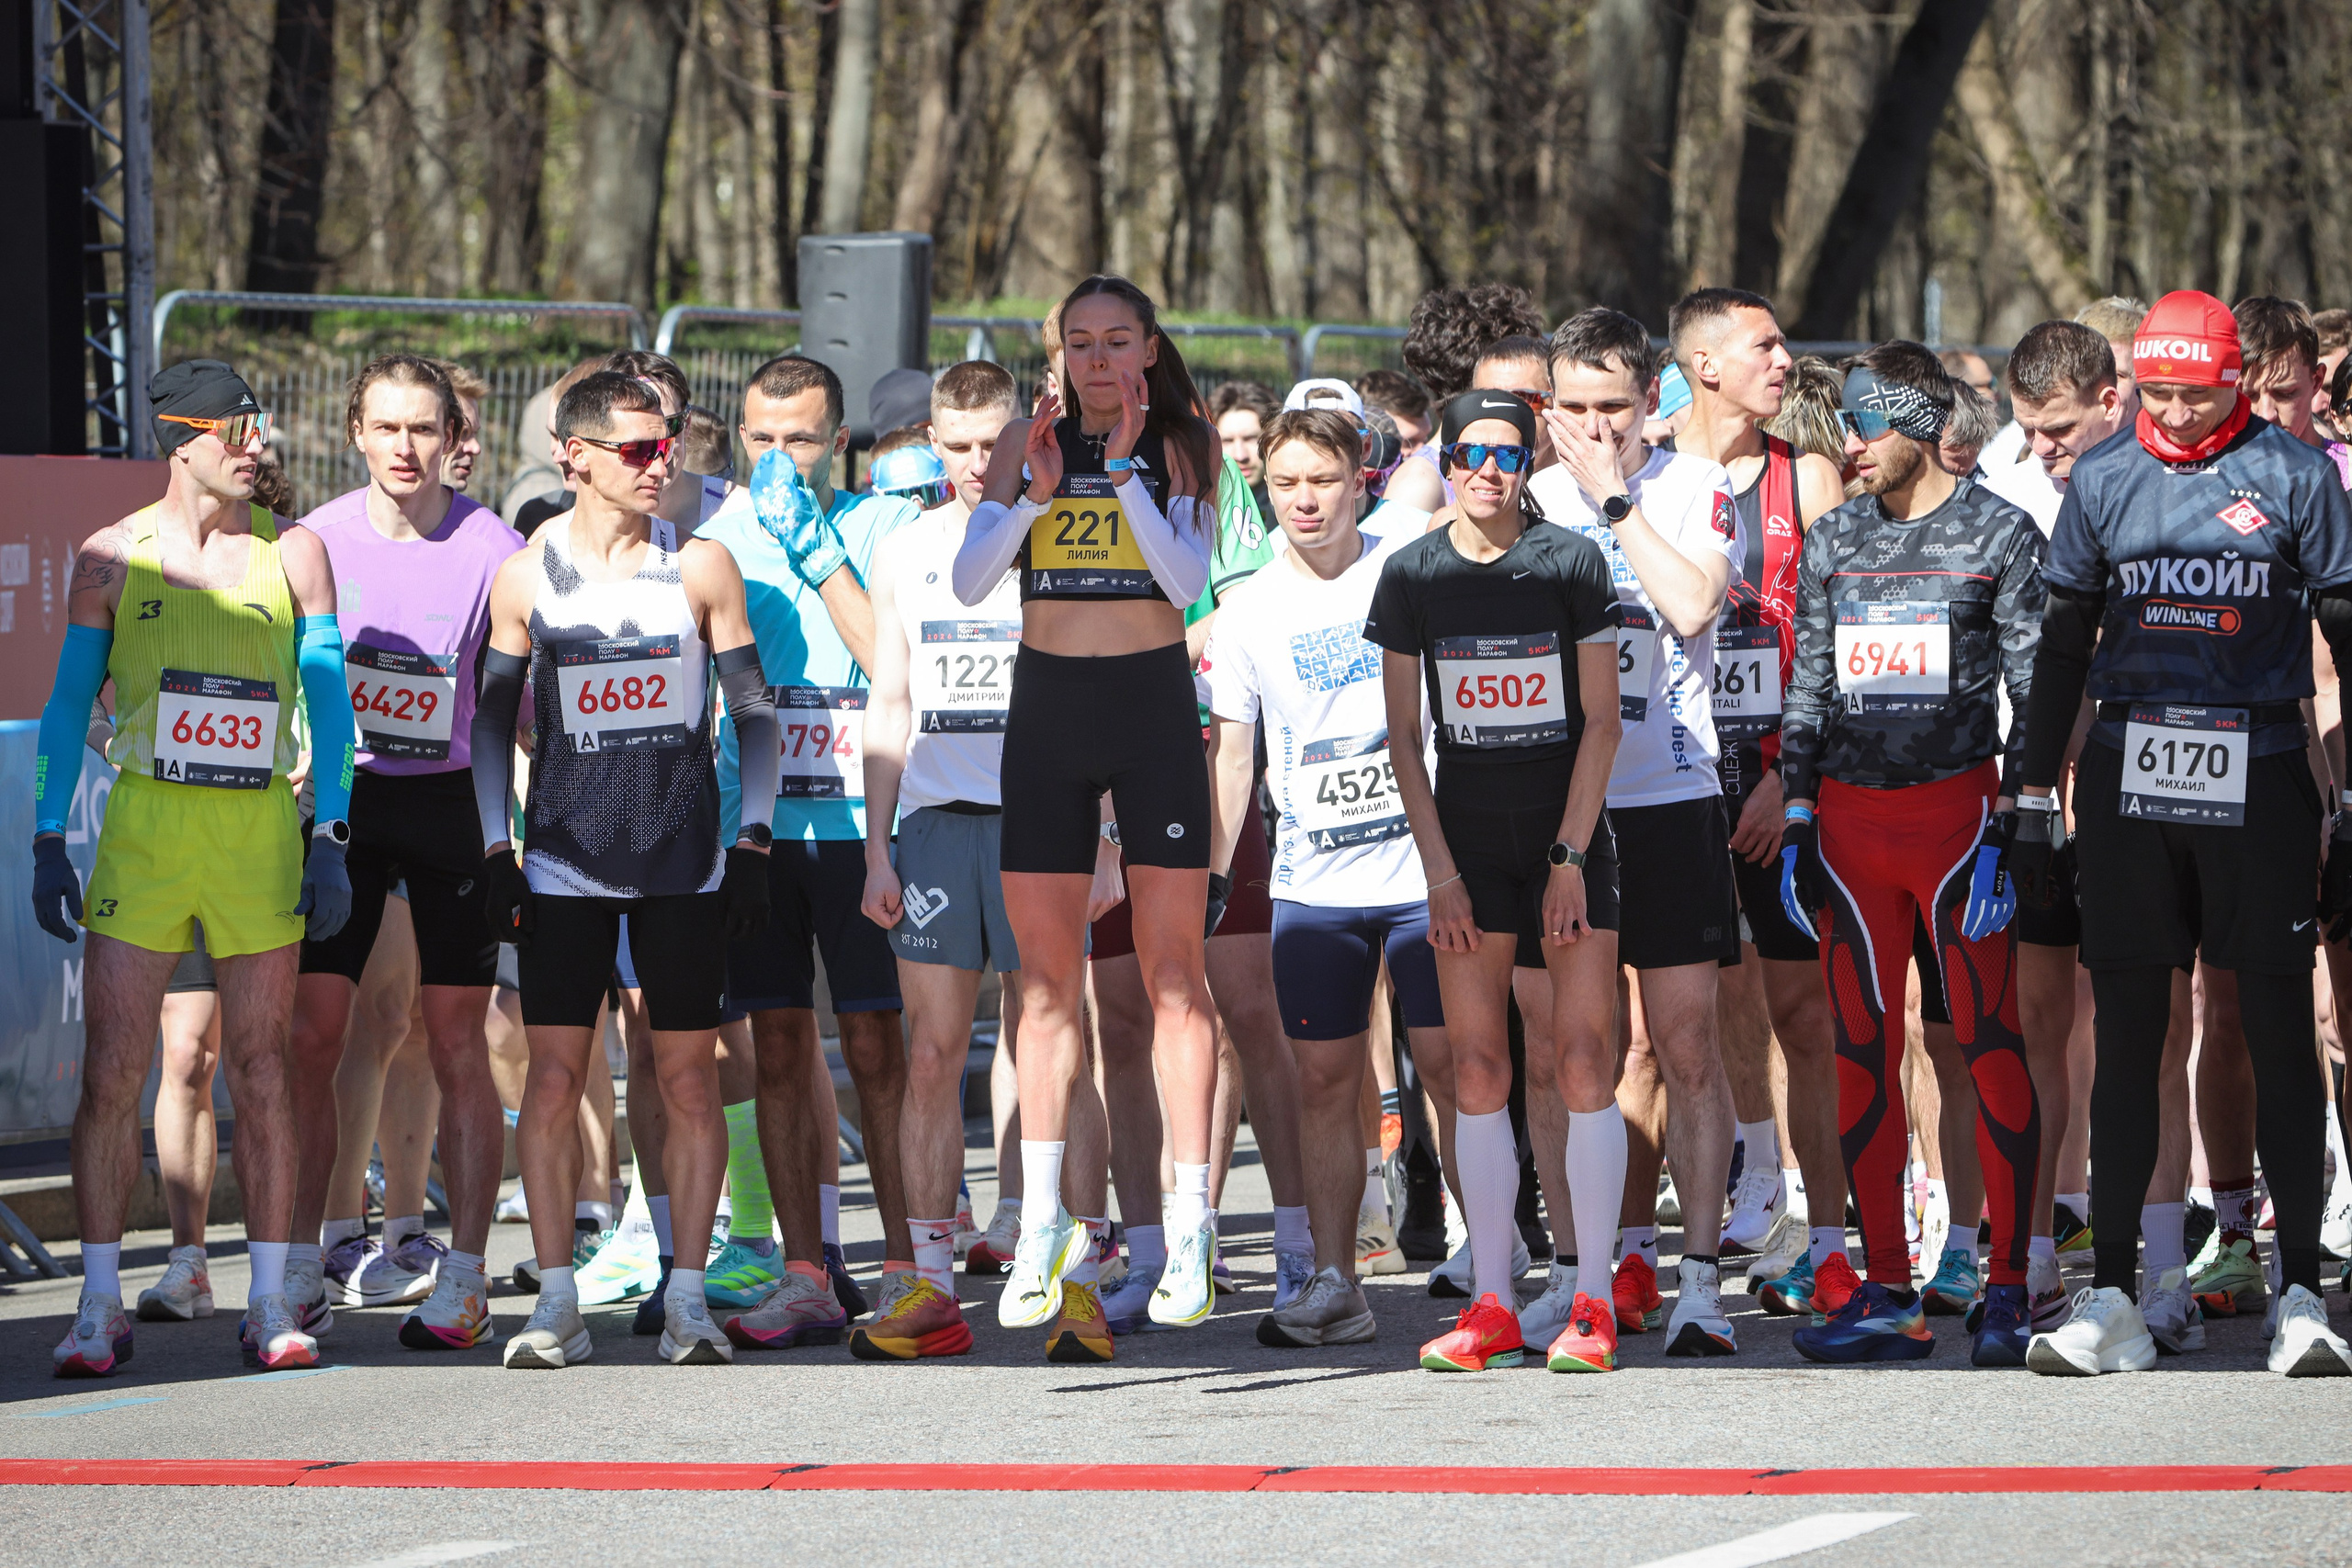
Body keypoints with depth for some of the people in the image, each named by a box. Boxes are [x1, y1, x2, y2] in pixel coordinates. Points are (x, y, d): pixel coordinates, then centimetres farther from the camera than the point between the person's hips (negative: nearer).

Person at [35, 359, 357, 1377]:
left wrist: (330, 839, 0)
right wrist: (49, 838, 2)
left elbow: (326, 698, 7)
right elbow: (69, 701, 9)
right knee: (111, 1074, -4)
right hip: (144, 825, -1)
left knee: (259, 1072, 3)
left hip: (260, 831, 1)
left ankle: (270, 1303, 9)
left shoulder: (293, 554, 7)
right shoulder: (111, 558, 5)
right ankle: (99, 1307, 3)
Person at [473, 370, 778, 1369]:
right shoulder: (525, 579, 4)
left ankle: (687, 1300, 5)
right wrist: (496, 850, 2)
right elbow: (493, 718, 10)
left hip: (684, 862, 0)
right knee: (554, 1072, -4)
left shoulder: (700, 566, 3)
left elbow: (753, 709, 7)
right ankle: (556, 1303, 1)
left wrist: (751, 844, 0)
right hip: (563, 862, 0)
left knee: (689, 1074, -1)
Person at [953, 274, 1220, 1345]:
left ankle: (1190, 1226, -4)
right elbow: (969, 583, -2)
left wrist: (1124, 469, -16)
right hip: (1048, 704, 2)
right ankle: (1043, 1227, 7)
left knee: (1172, 973, -4)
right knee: (1047, 978, 3)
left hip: (1153, 704, -2)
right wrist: (1038, 489, -14)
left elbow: (1186, 579, -11)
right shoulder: (1027, 444, 7)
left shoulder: (1181, 448, 2)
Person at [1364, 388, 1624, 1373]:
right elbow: (1403, 734, 4)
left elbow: (1602, 721, -3)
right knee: (1477, 1070, 0)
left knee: (1584, 1061, -7)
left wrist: (1570, 858, -8)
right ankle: (1491, 1308, 5)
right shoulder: (1413, 574, 0)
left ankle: (1593, 1303, -3)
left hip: (1569, 834, -2)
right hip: (1467, 839, 2)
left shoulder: (1570, 563, -5)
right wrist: (1439, 871, -3)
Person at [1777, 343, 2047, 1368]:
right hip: (1848, 816, 5)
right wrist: (1796, 820, 10)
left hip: (1955, 808, -5)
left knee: (1988, 1046, -6)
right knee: (1863, 1054, 4)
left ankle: (2007, 1290, -2)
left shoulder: (1997, 535, 0)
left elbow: (2034, 690, -2)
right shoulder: (1833, 543, 14)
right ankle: (1888, 1295, 8)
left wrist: (2007, 827, -9)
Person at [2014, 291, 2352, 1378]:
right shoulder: (2103, 482, 8)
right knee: (2125, 1035, 3)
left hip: (2258, 778, -2)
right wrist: (2036, 806, 10)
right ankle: (2113, 1300, 6)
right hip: (2127, 780, 2)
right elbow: (2062, 646, 13)